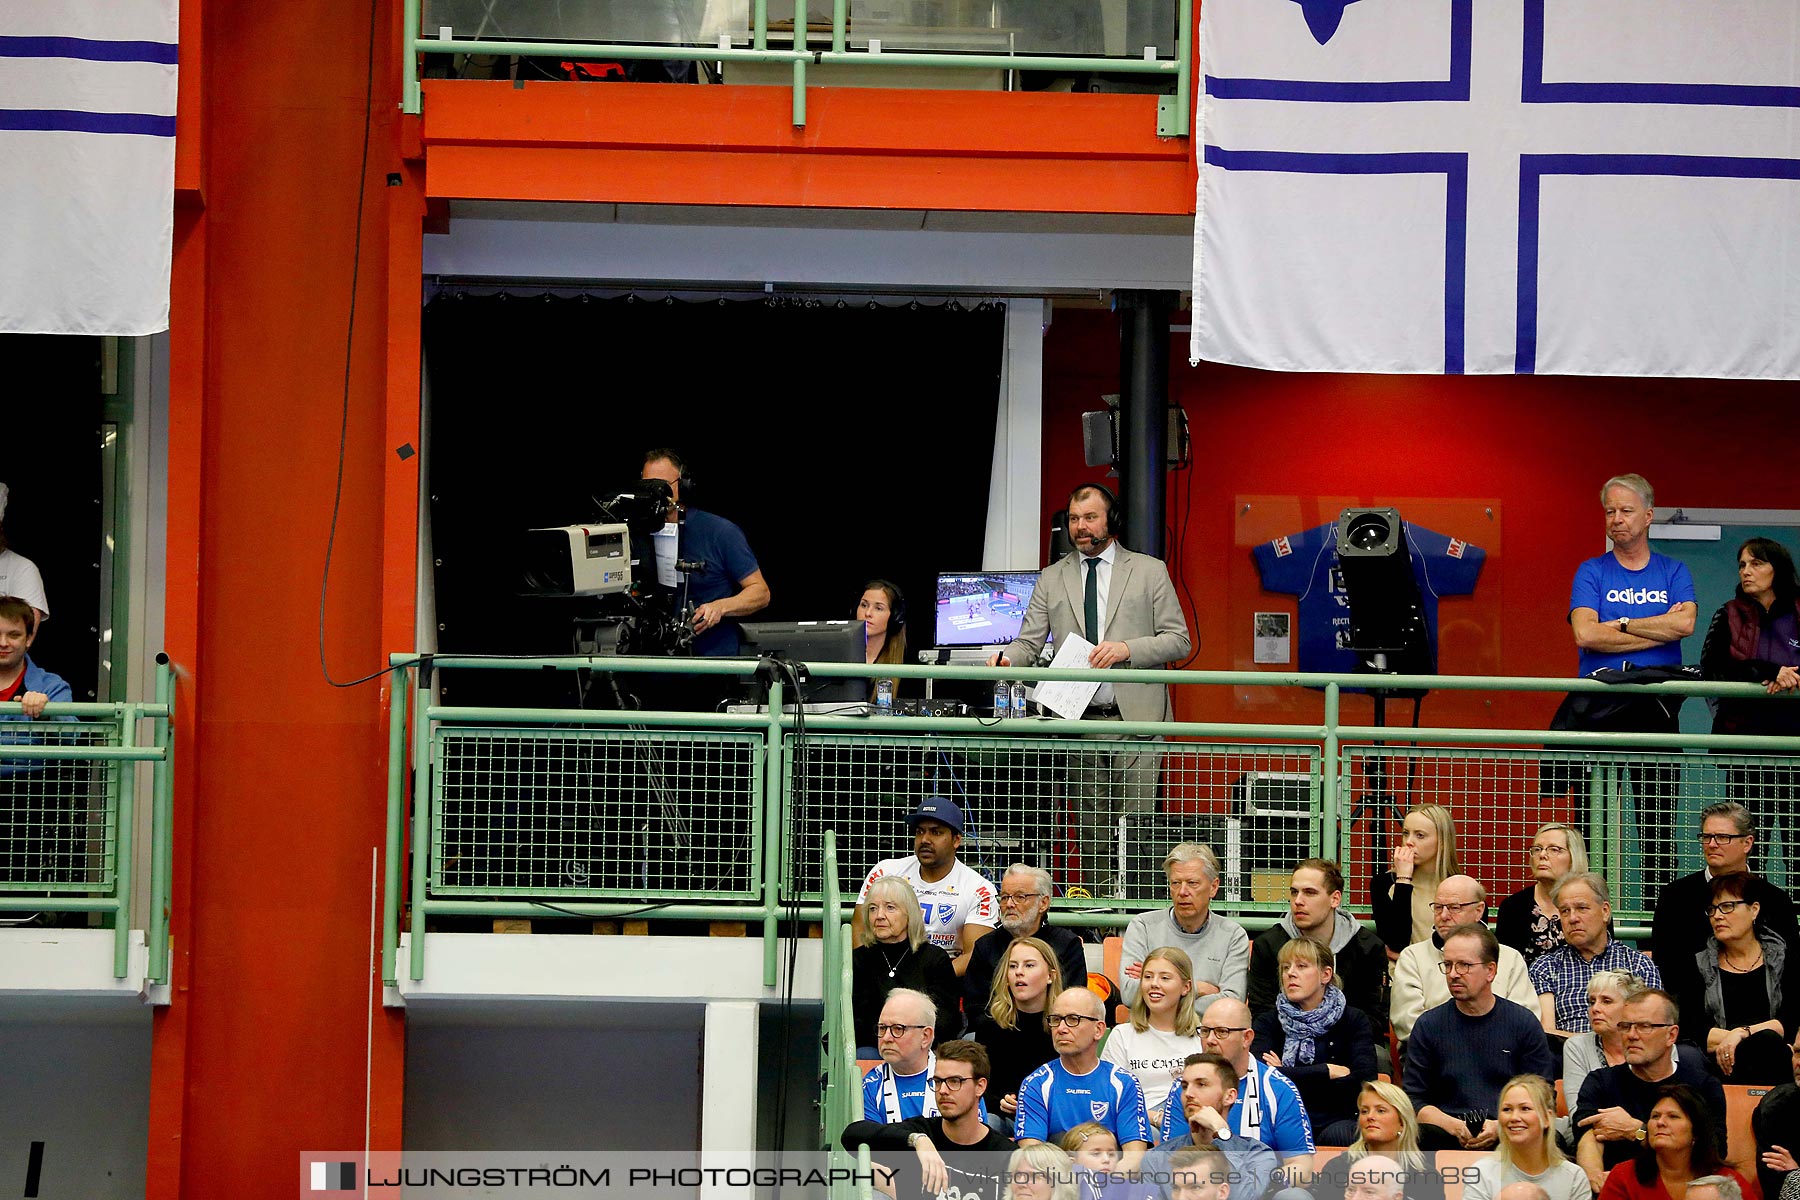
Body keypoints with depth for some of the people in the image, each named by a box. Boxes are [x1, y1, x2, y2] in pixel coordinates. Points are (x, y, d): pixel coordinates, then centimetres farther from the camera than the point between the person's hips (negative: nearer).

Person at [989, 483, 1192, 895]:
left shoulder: (1149, 571, 8)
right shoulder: (1051, 579, 15)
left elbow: (1178, 640, 4)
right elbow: (1029, 642, 9)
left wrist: (1126, 648, -12)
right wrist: (1006, 659, -14)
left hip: (1135, 718, -3)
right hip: (1078, 720, 3)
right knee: (1091, 832, 3)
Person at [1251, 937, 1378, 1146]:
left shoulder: (1353, 1021, 11)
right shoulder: (1268, 1023, 14)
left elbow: (1365, 1080, -6)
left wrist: (1290, 1075, -4)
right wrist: (1328, 1072, -5)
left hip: (1340, 1120, 0)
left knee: (1335, 1136, -38)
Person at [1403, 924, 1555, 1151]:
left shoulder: (1524, 1023, 10)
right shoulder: (1428, 1025, 12)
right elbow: (1415, 1100, 11)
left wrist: (1501, 1126, -11)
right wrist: (1452, 1125, -9)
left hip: (1509, 1135, 0)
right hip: (1448, 1136, 0)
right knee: (1419, 1136, -36)